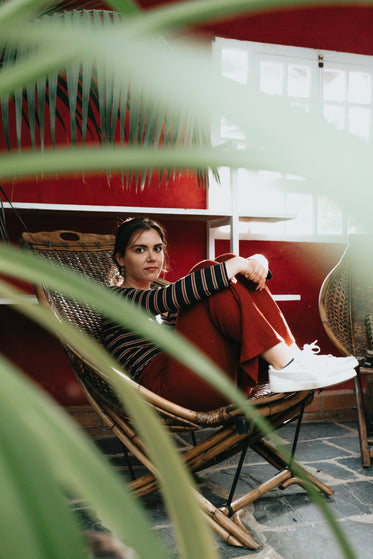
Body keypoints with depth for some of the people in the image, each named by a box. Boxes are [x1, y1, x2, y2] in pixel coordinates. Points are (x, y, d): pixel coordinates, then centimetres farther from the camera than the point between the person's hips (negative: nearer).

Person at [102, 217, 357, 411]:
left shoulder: (160, 292, 29)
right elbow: (170, 297, -16)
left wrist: (257, 261, -3)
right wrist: (234, 266, -15)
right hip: (168, 386, -6)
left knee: (232, 268, -3)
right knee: (208, 272, -19)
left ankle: (291, 352, -15)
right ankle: (285, 366, -24)